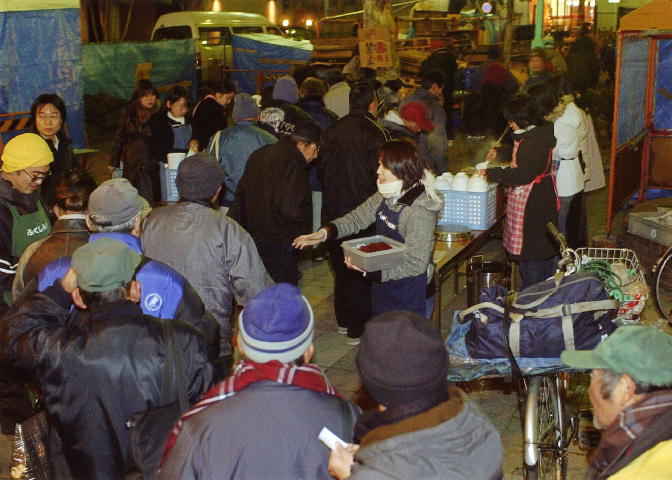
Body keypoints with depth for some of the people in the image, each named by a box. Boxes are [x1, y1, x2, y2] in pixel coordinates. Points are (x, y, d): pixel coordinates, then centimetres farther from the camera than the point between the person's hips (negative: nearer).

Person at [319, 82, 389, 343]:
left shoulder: (332, 130, 2)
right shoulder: (374, 133, -16)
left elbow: (322, 170, 10)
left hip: (333, 211, 6)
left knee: (341, 266, 18)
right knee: (362, 271, 5)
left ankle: (343, 319, 31)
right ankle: (358, 328, 11)